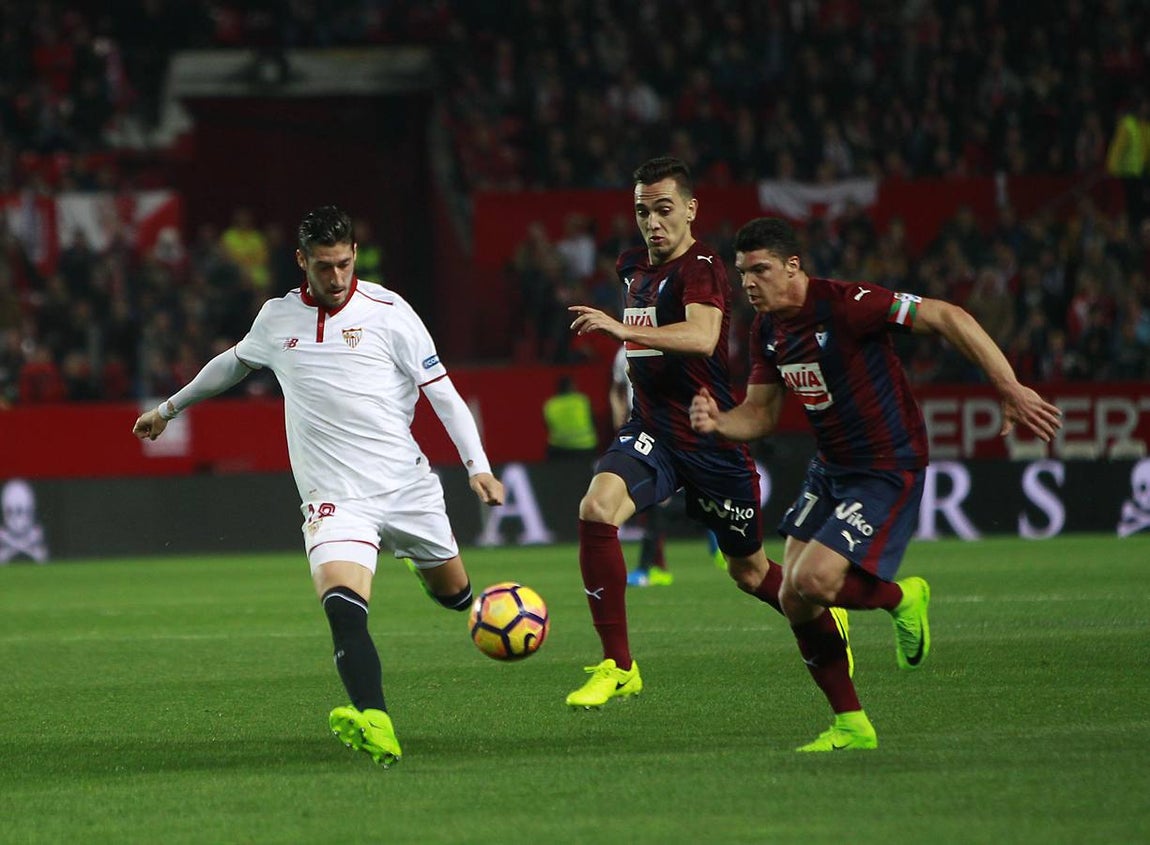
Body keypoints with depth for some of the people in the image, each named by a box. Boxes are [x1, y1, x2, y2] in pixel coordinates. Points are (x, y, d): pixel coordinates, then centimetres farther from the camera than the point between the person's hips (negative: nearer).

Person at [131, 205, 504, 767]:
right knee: (342, 604, -26)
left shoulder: (387, 311, -2)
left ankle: (428, 571, 53)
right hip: (335, 498, 0)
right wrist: (169, 408, 40)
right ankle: (376, 729, -42)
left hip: (406, 483, 0)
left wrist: (478, 466, -12)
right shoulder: (277, 318, 8)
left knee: (453, 592, 14)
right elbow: (233, 363, 30)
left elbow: (442, 391, -2)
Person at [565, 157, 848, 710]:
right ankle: (617, 668, -20)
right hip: (649, 432, 5)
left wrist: (622, 329, -47)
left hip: (709, 435, -5)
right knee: (596, 509, -25)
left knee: (749, 571, 11)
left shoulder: (702, 269, -16)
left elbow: (702, 336, -37)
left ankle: (826, 624, 45)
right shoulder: (632, 267, 8)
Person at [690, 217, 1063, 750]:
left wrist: (1010, 391, -29)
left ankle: (902, 598, 9)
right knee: (793, 601, 1)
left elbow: (947, 318, -25)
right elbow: (760, 414, 12)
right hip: (829, 469, 8)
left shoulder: (843, 305, -22)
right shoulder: (766, 329, 3)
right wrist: (718, 421, -12)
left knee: (814, 582, -23)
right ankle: (851, 726, 15)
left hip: (889, 471, -8)